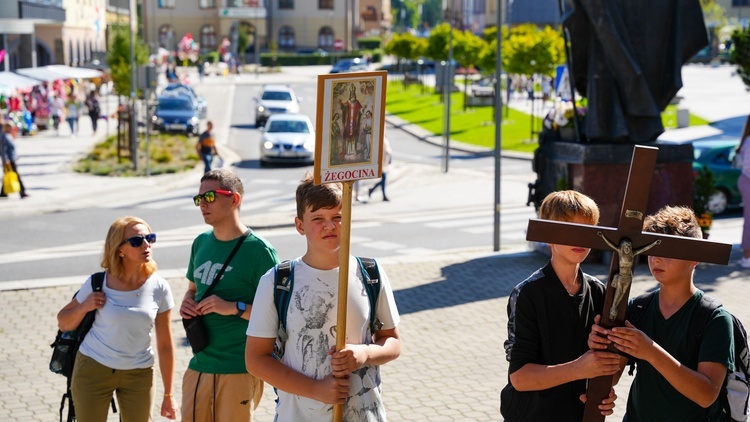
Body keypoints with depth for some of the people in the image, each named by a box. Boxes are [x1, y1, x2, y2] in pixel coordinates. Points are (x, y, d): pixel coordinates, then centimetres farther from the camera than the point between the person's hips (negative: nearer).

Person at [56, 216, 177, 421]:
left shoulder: (159, 288, -7)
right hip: (93, 369, -1)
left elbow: (165, 345, -2)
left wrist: (168, 394, 0)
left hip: (139, 374, 1)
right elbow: (63, 324, 2)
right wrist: (85, 306, -19)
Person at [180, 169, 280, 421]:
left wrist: (234, 307, -21)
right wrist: (187, 303, 3)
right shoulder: (201, 242, 10)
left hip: (239, 369, -6)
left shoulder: (258, 250, -11)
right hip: (199, 364, 6)